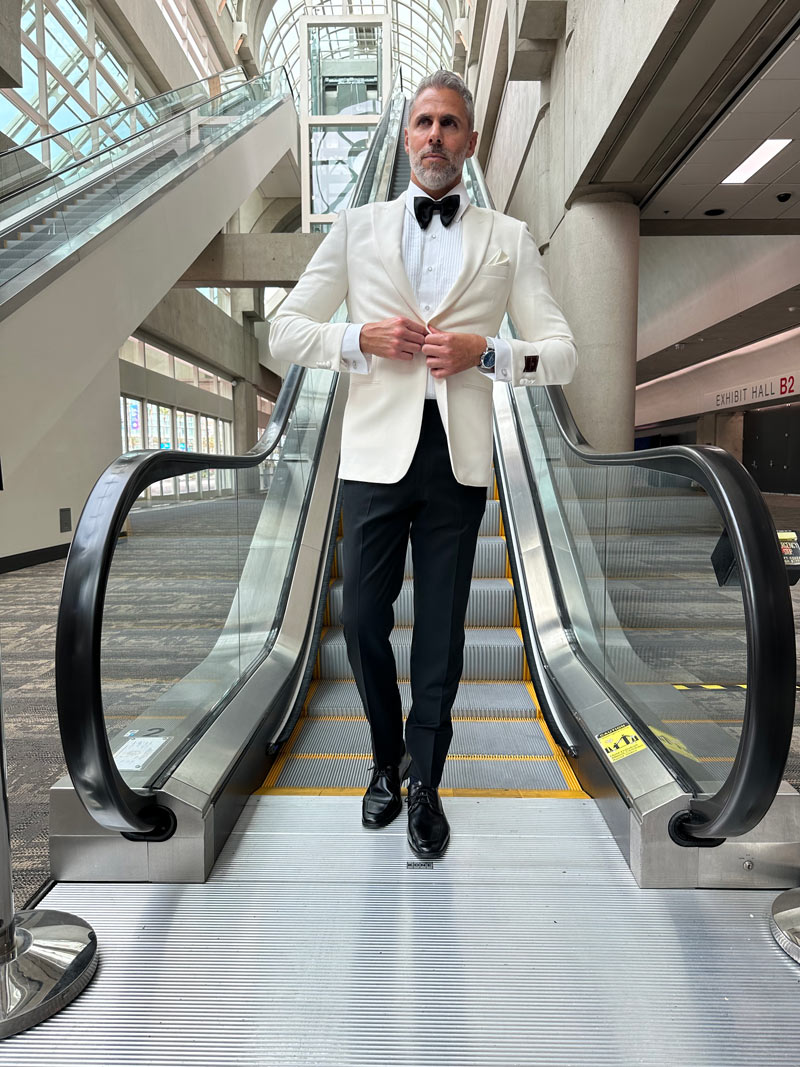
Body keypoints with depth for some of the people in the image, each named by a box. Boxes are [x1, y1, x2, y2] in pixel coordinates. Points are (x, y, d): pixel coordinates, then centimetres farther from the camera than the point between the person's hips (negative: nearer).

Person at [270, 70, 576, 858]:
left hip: (459, 459, 0)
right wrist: (362, 338, -9)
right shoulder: (356, 228, 13)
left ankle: (424, 784, 28)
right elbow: (284, 332, 9)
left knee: (441, 632, 7)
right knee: (362, 620, 5)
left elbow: (562, 354, 8)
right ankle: (387, 762, 33)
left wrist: (486, 351, -11)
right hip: (376, 452, 1)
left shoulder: (509, 239, 12)